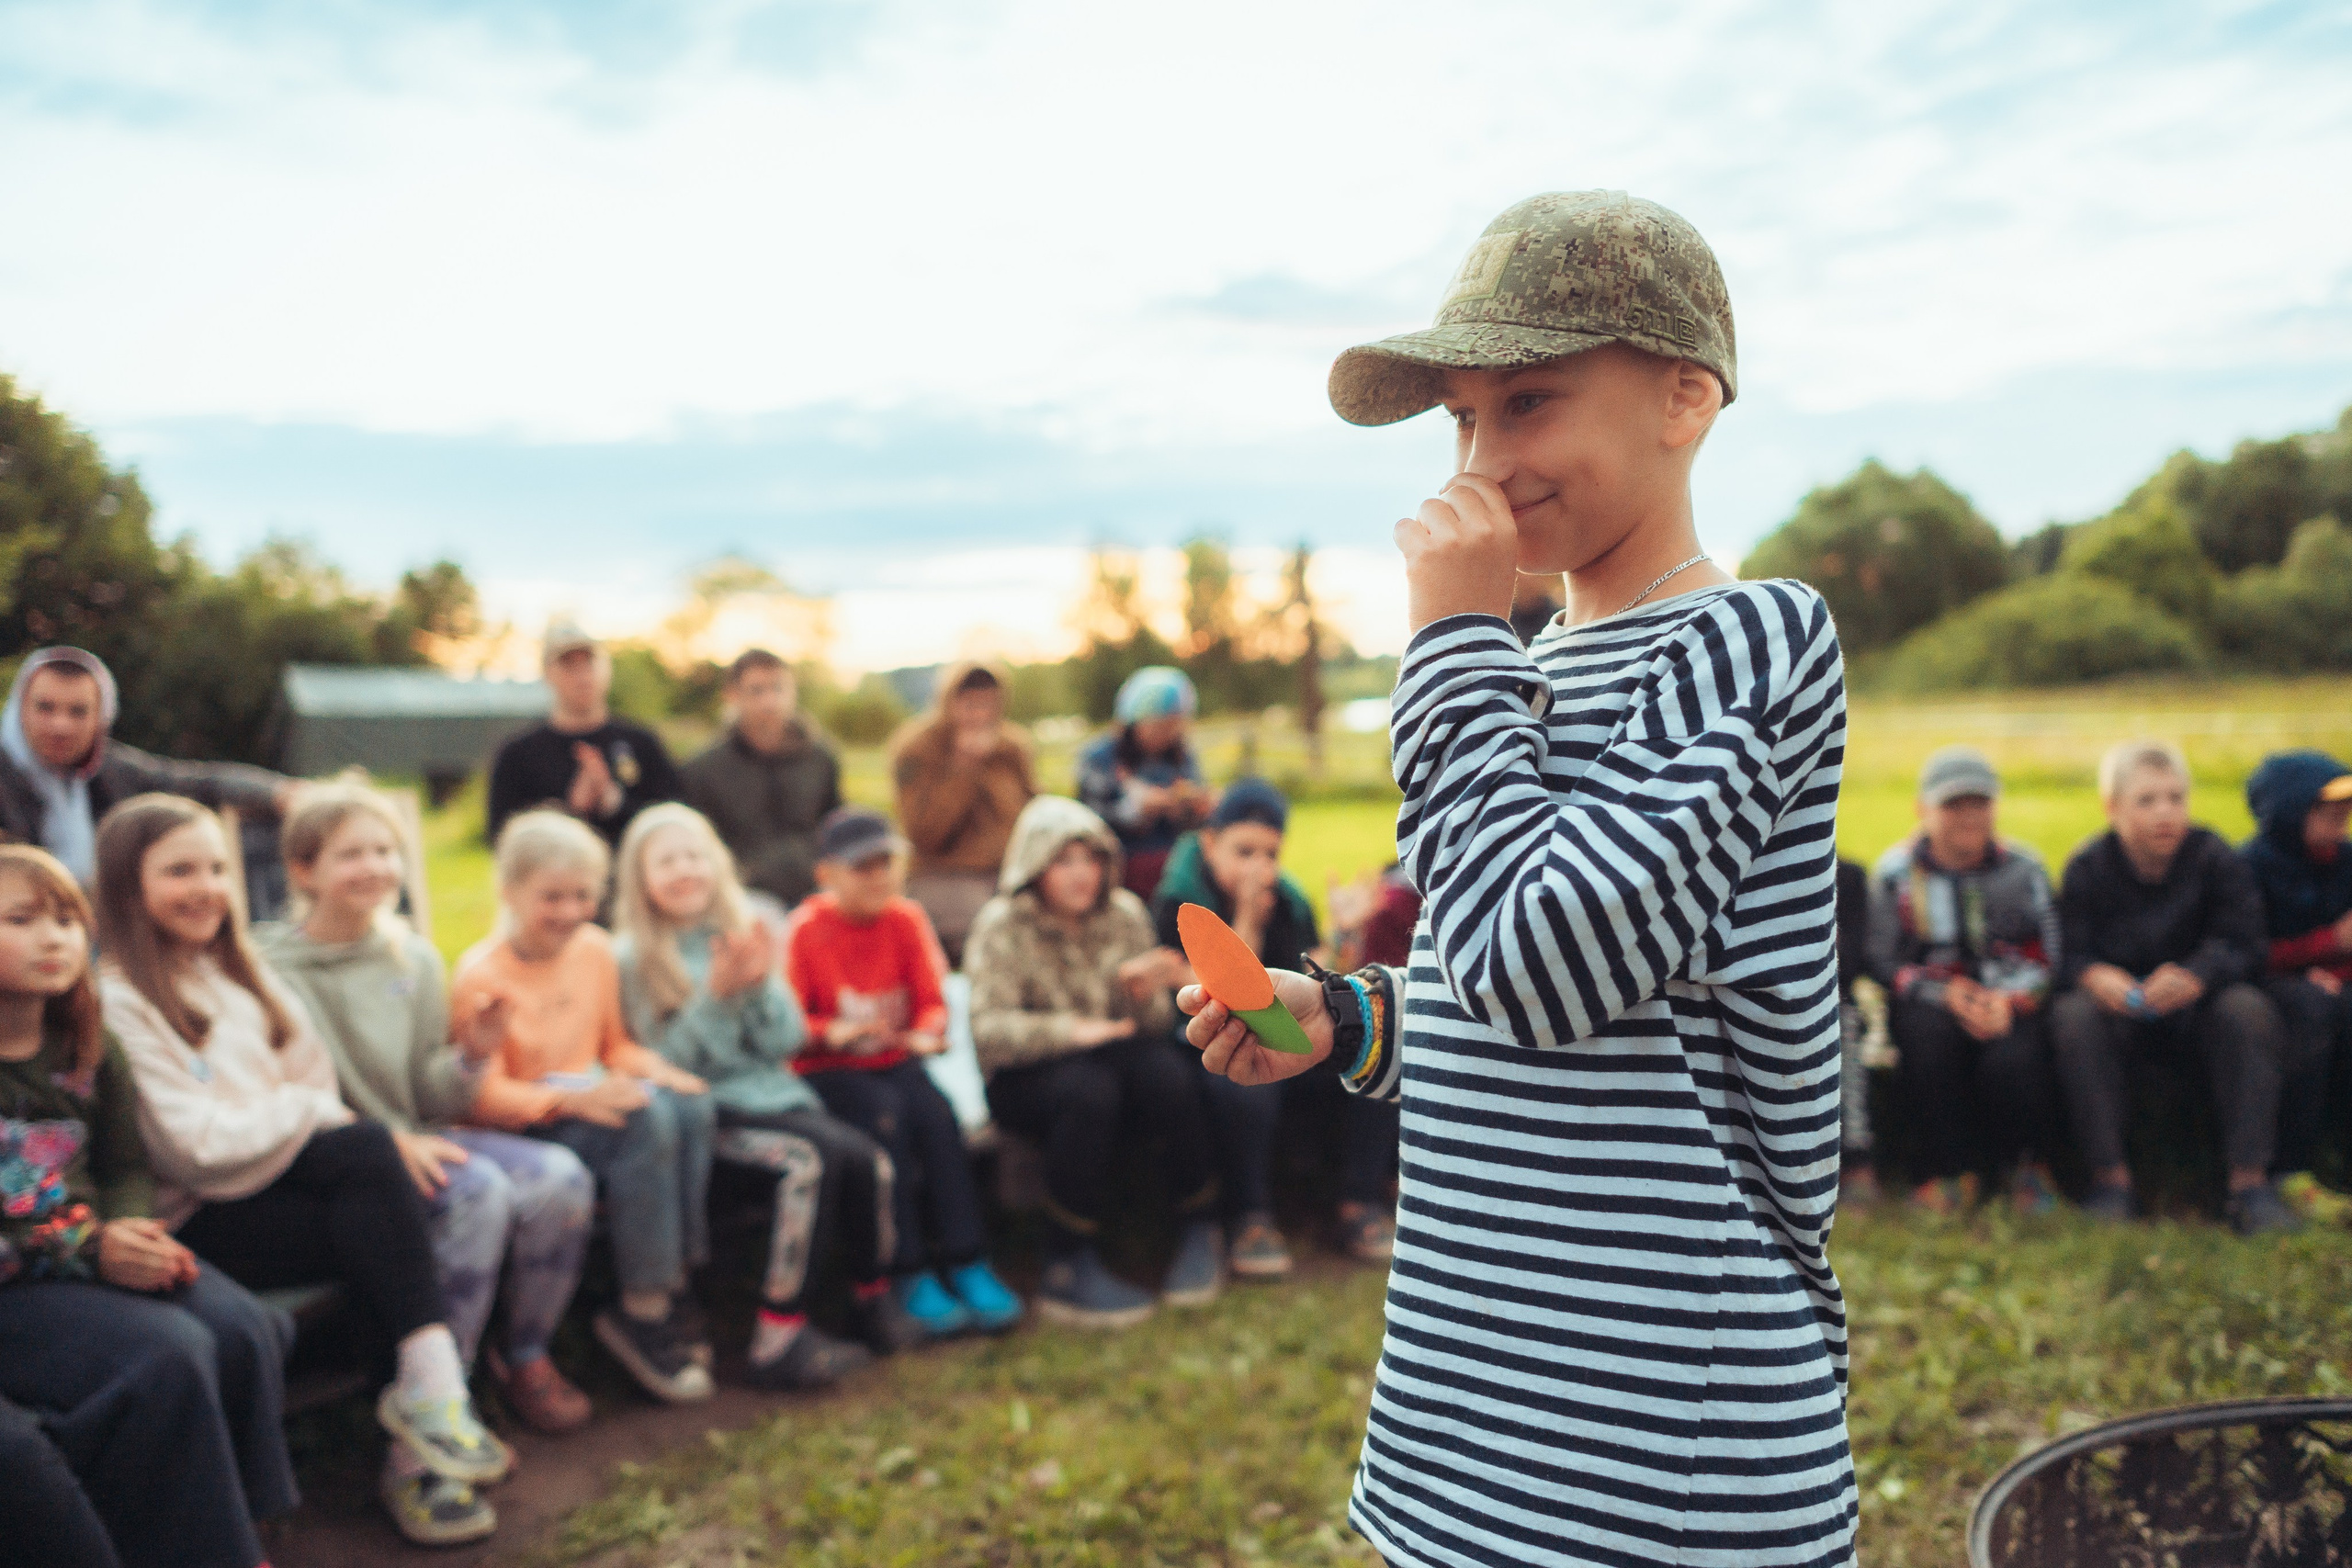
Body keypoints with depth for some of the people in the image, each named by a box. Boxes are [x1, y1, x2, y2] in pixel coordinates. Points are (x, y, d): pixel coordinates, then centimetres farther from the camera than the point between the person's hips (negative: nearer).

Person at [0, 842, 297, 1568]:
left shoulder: (86, 1048, 13)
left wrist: (131, 1235, -5)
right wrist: (87, 1250, -20)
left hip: (96, 1254, 6)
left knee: (244, 1331, -23)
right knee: (166, 1356, -31)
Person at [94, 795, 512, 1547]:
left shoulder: (234, 970, 19)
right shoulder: (116, 1001, -7)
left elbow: (311, 1078, 13)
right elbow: (194, 1145, -14)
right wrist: (309, 1111, -5)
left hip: (279, 1188, 6)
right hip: (198, 1225, -6)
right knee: (365, 1150, -28)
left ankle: (415, 1450, -22)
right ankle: (431, 1383, -27)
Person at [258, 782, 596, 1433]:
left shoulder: (416, 959, 9)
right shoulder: (274, 969, -9)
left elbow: (429, 1099, 11)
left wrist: (470, 1057, -11)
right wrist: (387, 1140, -24)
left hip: (415, 1139, 6)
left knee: (562, 1177, -17)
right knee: (478, 1190, -31)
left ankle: (526, 1359, 3)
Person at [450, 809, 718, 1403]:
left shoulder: (595, 951, 7)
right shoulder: (481, 975, -12)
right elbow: (482, 1095, -16)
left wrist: (650, 1068, -5)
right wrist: (570, 1100, -31)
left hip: (592, 1102, 6)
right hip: (521, 1129, -6)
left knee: (689, 1104, -25)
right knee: (642, 1121, -33)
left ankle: (672, 1291, -17)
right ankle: (642, 1311, -21)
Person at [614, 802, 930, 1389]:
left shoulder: (742, 935, 11)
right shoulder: (632, 959, -3)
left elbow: (787, 1040, 6)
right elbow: (668, 1060, -9)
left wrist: (761, 985, -11)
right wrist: (717, 996, -19)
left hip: (774, 1090, 5)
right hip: (707, 1108, -5)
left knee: (868, 1158, -20)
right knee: (810, 1159, -30)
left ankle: (873, 1297, 1)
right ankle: (779, 1337, -24)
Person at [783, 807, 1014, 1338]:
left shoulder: (906, 919, 3)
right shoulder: (806, 930, -7)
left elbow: (931, 1000, 2)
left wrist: (927, 1031, -21)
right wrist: (831, 1033, -31)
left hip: (895, 1059, 3)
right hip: (829, 1072, -3)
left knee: (936, 1111, -26)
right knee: (886, 1114, -31)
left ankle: (967, 1264, -22)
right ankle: (911, 1275, -27)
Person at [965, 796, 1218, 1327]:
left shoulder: (1126, 914, 4)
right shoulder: (1003, 926, -7)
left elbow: (1153, 1024, 4)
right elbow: (988, 1029, -19)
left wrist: (1145, 993, -20)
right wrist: (1069, 1030, -34)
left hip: (1112, 1054, 3)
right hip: (1026, 1078, -3)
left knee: (1168, 1073, -29)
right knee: (1089, 1089, -36)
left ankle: (1199, 1230, -10)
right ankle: (1068, 1269, -27)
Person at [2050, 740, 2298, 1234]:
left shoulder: (2214, 859, -6)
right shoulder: (2087, 869, -5)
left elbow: (2241, 947, -16)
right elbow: (2069, 955, -13)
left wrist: (2195, 977, -39)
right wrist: (2094, 976, -39)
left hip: (2195, 1011, 0)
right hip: (2121, 1013, 0)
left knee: (2248, 1009, -32)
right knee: (2071, 1016, -32)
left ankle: (2250, 1182, -29)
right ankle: (2110, 1178, -27)